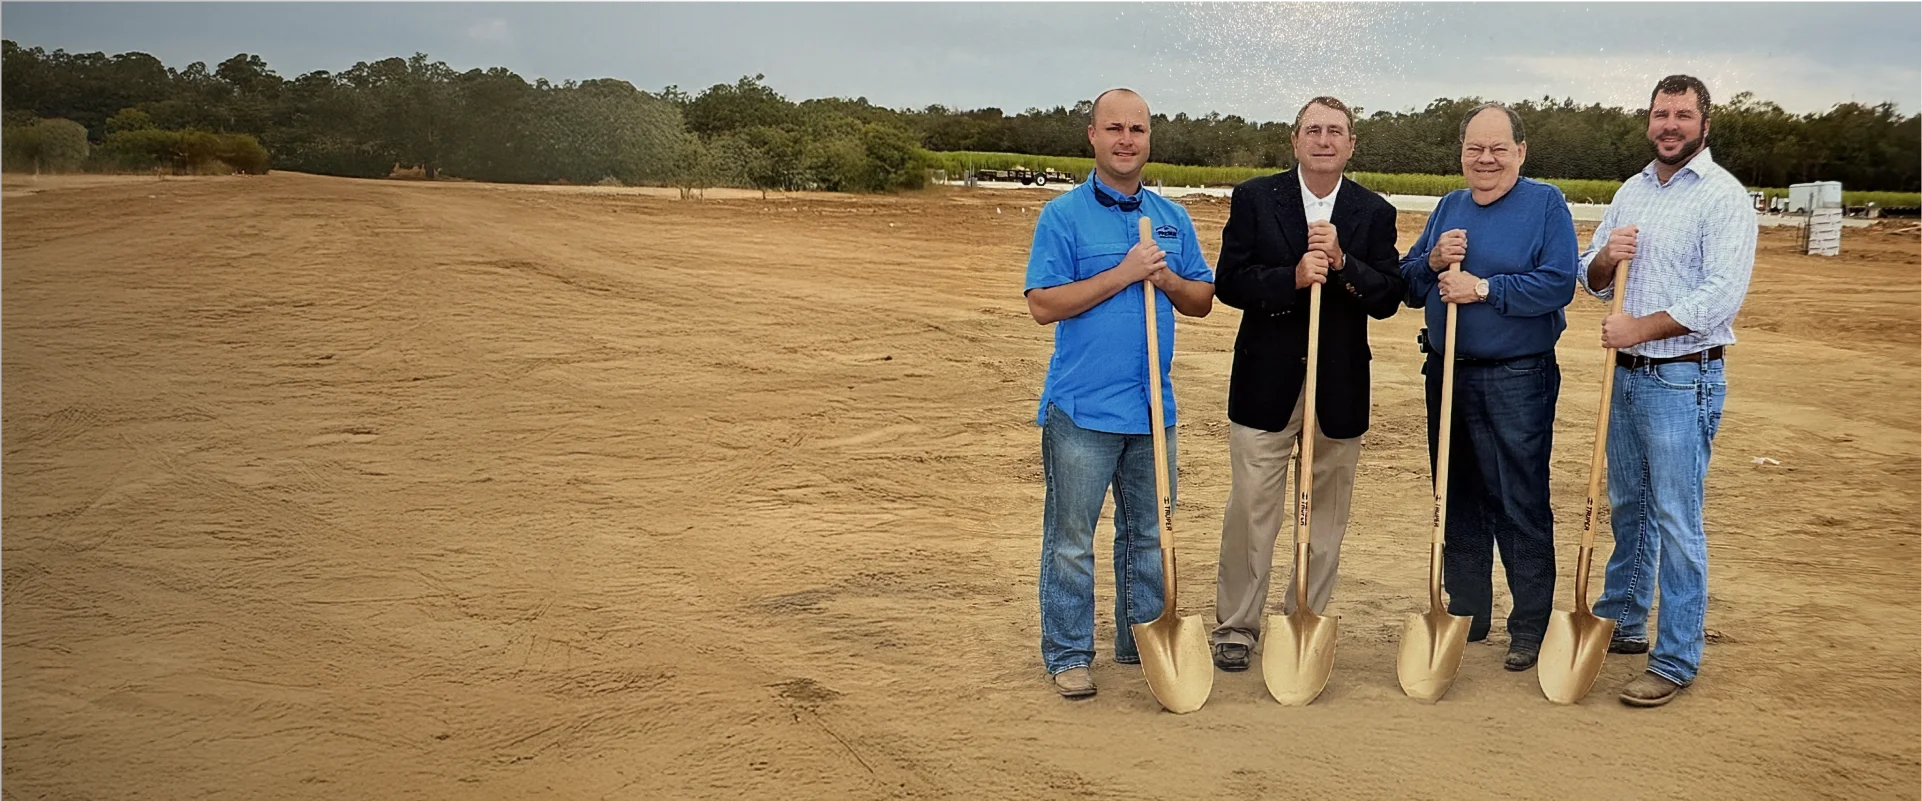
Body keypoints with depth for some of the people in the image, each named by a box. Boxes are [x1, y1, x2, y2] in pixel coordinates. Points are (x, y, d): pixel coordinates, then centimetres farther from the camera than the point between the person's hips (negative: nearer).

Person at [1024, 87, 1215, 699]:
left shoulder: (1172, 219, 12)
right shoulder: (1064, 215, -4)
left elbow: (1203, 300, 13)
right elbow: (1043, 304, -12)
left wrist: (1166, 279, -8)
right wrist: (1122, 274, -16)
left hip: (1154, 407, 5)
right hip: (1082, 409, -5)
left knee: (1150, 535, 14)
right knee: (1071, 539, 2)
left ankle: (1144, 642, 26)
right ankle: (1068, 655, 12)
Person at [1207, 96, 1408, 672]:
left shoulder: (1374, 213, 6)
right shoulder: (1255, 198, 1)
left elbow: (1388, 300, -3)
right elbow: (1229, 281, -8)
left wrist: (1342, 263, -19)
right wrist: (1293, 277, -22)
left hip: (1340, 387, 2)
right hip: (1267, 382, -2)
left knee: (1327, 515, 10)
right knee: (1250, 511, 1)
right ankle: (1235, 626, 13)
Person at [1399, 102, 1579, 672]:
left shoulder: (1546, 204, -4)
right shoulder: (1449, 208, 13)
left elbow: (1558, 283, -17)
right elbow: (1407, 288, 12)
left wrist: (1482, 288, -18)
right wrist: (1433, 261, -8)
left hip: (1518, 379, -6)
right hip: (1447, 373, 6)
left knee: (1521, 506, -2)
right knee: (1458, 502, 13)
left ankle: (1531, 629, 8)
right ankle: (1465, 614, 25)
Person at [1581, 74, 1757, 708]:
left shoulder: (1724, 196, -9)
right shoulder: (1632, 191, 12)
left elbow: (1721, 297, -18)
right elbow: (1594, 283, 15)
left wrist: (1638, 328, -16)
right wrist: (1604, 258, -7)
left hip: (1685, 378, -7)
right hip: (1628, 372, 7)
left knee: (1676, 521, -3)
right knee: (1627, 507, 18)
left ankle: (1676, 661, 5)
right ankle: (1621, 624, 32)